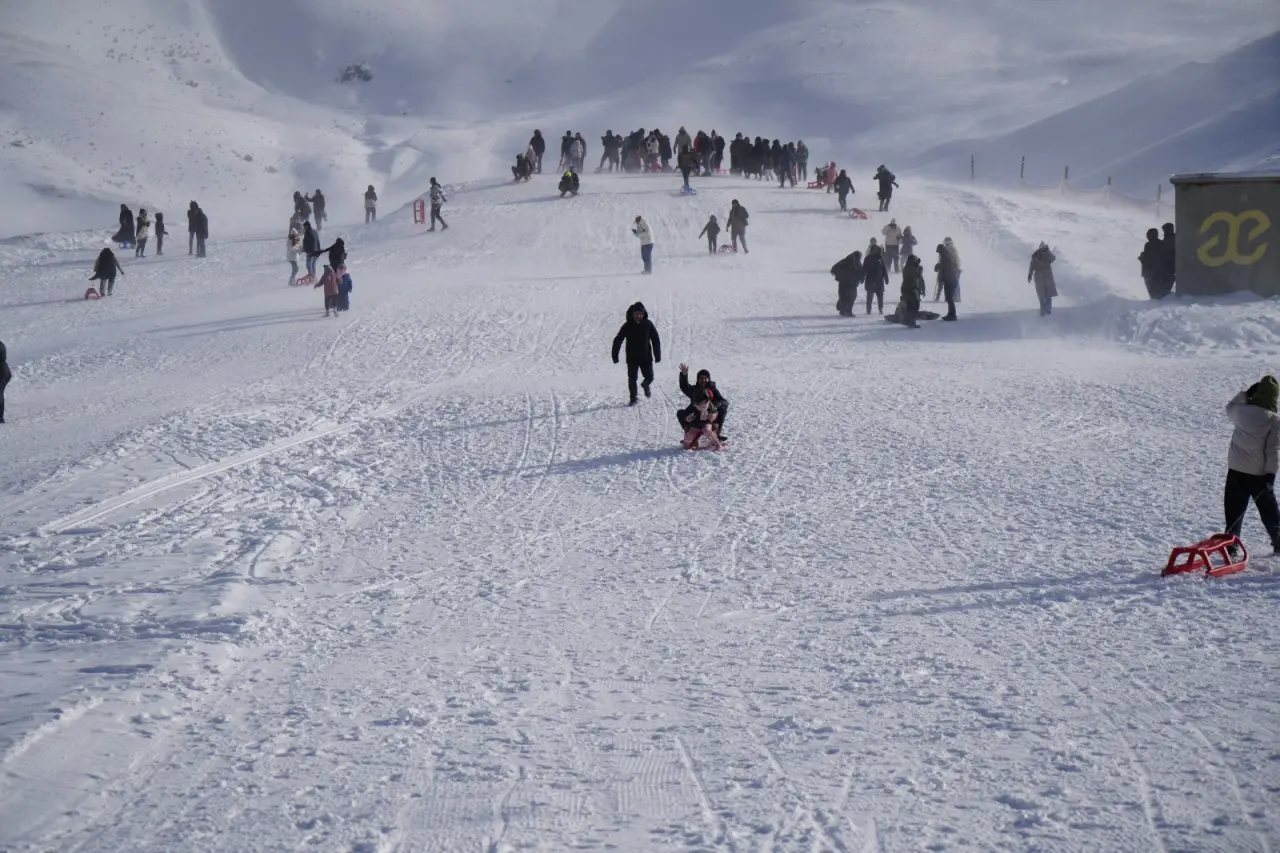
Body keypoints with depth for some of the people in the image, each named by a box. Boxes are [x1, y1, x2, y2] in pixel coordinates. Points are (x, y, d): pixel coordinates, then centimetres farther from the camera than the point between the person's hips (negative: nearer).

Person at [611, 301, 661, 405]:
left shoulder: (648, 325, -4)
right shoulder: (628, 326, -8)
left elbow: (656, 340, 2)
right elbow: (617, 340, -3)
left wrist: (658, 356, -1)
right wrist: (615, 356, -6)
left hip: (646, 357, 1)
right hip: (632, 358, -1)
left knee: (649, 377, 2)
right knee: (632, 378, -3)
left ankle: (645, 385, 37)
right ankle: (633, 398, 13)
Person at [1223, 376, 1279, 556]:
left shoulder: (1241, 411, -6)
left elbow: (1230, 408, 20)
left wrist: (1246, 393, 19)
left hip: (1236, 471, 2)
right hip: (1260, 473, -1)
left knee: (1234, 511, 7)